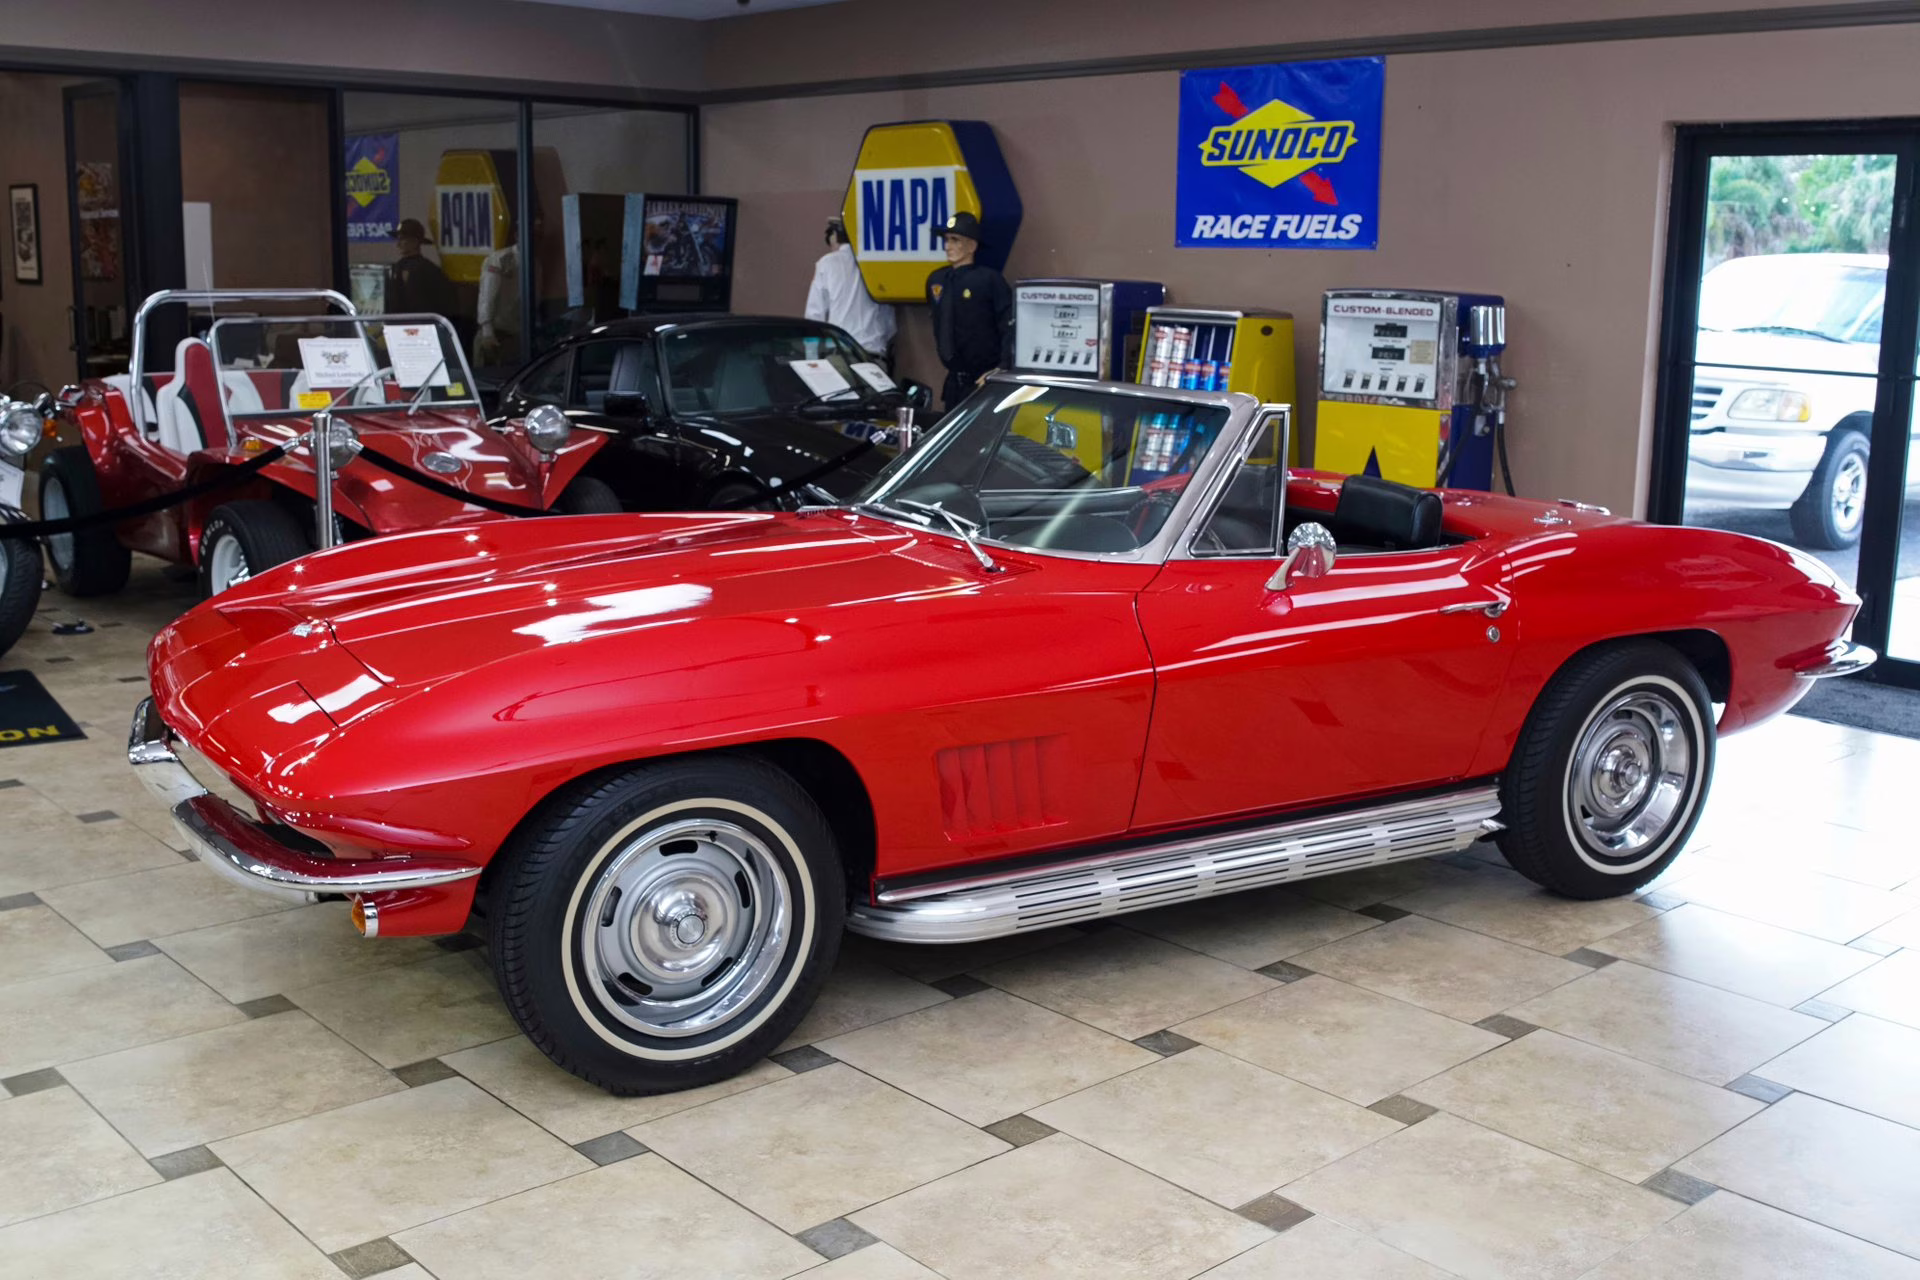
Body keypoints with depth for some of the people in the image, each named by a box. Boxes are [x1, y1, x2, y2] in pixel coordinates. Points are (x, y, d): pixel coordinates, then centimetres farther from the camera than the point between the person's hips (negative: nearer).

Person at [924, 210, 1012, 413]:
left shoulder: (989, 280, -13)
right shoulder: (936, 280, 7)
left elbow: (1011, 327, -17)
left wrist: (1002, 370, -22)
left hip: (986, 379, -7)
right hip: (955, 379, 7)